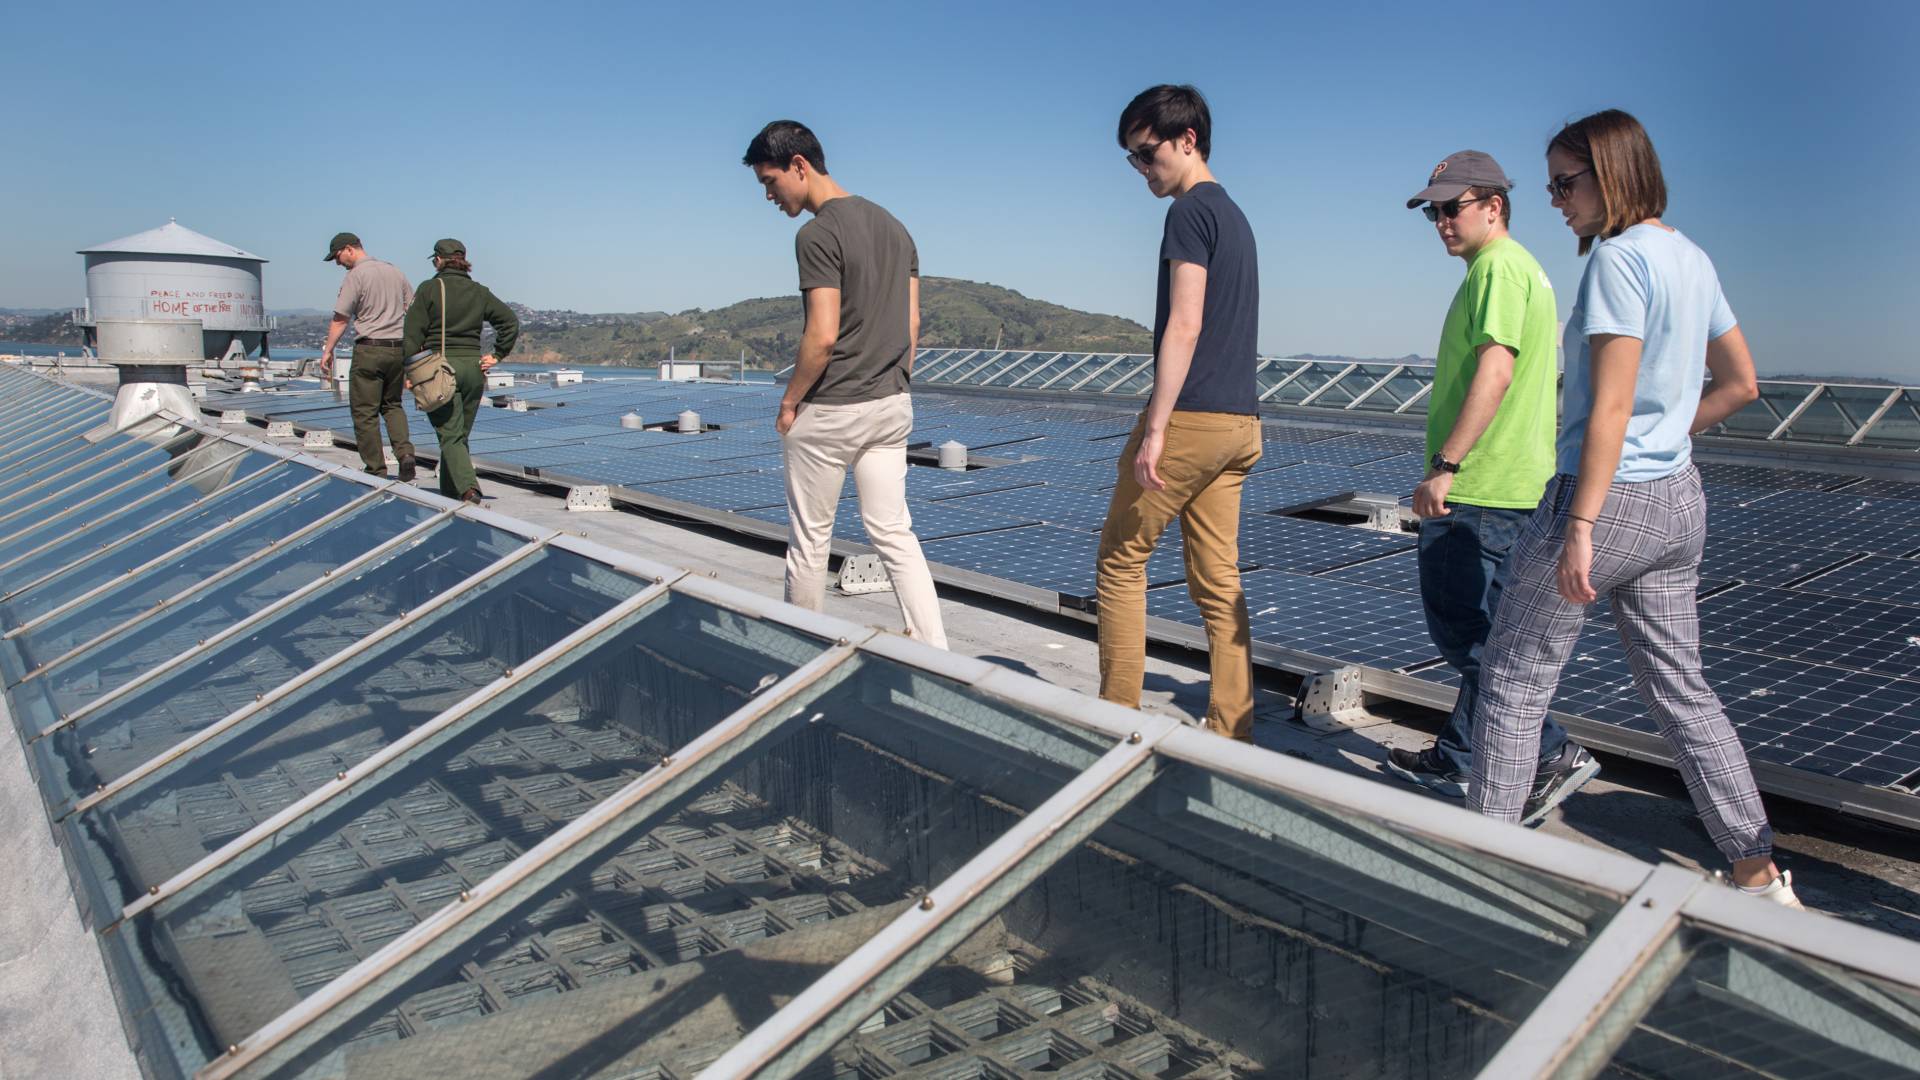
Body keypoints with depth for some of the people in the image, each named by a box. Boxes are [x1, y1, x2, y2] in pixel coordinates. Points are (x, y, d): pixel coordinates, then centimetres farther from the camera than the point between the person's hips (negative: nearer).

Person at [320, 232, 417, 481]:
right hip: (398, 348, 6)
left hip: (369, 349, -6)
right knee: (392, 405, 18)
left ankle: (376, 471, 3)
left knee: (365, 412, 2)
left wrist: (328, 350, -2)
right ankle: (405, 453, -3)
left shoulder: (356, 275, -7)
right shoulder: (394, 270, 13)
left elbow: (340, 319, -9)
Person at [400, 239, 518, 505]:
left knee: (450, 436, -5)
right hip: (473, 367, 4)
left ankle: (468, 488, -25)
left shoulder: (428, 289, -3)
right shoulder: (480, 292, 7)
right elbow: (511, 322, 5)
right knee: (460, 436, 14)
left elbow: (413, 335, -6)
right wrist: (497, 355, 8)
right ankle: (450, 494, 22)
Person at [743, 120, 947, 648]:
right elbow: (912, 321, 12)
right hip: (892, 406, 8)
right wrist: (894, 387, 18)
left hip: (830, 411, -7)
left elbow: (823, 335, -21)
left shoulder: (818, 234, -15)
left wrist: (789, 400, -8)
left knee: (809, 541, 8)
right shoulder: (892, 226, 11)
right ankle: (936, 654, 4)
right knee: (894, 534, 9)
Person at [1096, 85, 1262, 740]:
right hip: (1240, 422, 9)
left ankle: (1118, 716, 9)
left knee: (1120, 559, 4)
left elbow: (1184, 326, -17)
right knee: (1218, 582, 8)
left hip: (1191, 418, -9)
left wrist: (1154, 428, -19)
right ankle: (1231, 733, 11)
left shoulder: (1192, 211, -7)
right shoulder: (1236, 217, 20)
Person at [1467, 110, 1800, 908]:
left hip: (1604, 494, -9)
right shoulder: (1692, 259, 11)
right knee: (1680, 690, 16)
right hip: (1678, 501, 9)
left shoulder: (1619, 257, -15)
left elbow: (1610, 406, -21)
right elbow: (1740, 384, 18)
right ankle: (1759, 874, 21)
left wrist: (1580, 527, -21)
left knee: (1512, 681, 5)